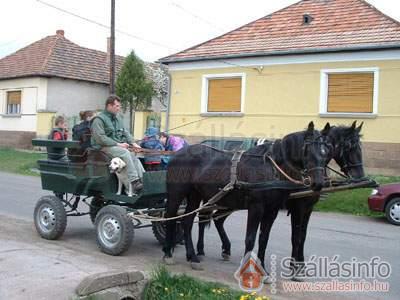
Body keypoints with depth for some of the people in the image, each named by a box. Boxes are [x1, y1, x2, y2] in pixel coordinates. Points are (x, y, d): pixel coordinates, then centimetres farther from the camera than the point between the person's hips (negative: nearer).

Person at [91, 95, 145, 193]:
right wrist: (118, 144, -19)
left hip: (119, 146, 7)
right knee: (125, 153, -31)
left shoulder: (118, 118, 19)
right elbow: (100, 138, -17)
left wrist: (132, 143, 5)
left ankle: (142, 179, -25)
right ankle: (134, 181, -33)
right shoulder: (99, 120, -7)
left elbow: (125, 132, 23)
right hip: (105, 147, -7)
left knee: (134, 154, -19)